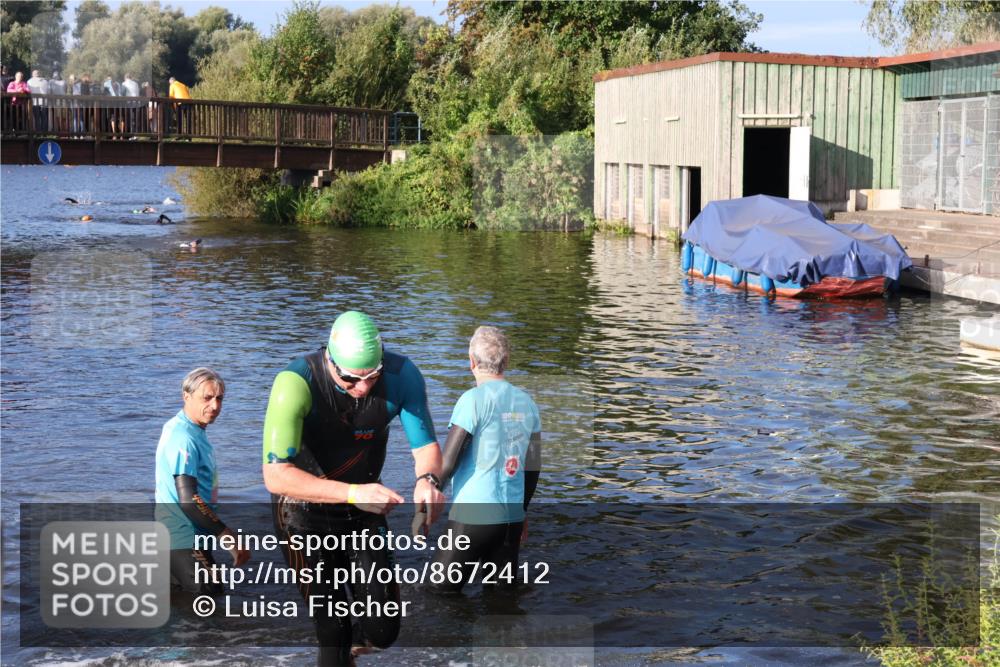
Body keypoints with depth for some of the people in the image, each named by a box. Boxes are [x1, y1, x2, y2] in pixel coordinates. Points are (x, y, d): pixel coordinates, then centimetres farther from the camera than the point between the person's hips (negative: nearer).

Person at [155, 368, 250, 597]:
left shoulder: (187, 430, 10)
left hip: (190, 533, 10)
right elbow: (188, 500, -27)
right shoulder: (184, 439, -21)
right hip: (184, 539, -10)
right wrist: (229, 539, -26)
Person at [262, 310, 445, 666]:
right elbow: (276, 475, -33)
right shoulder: (296, 383, -31)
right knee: (333, 636, -2)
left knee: (382, 631, 3)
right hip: (305, 513, -3)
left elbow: (425, 445, -9)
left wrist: (427, 479, -32)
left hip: (364, 507, 3)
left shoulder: (402, 375, -20)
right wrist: (352, 493, -43)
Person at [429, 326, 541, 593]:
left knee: (440, 594, 2)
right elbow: (533, 467, 14)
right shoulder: (526, 402, 9)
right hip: (512, 516, 6)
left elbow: (447, 463, -13)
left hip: (474, 514, -6)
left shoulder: (474, 399, -10)